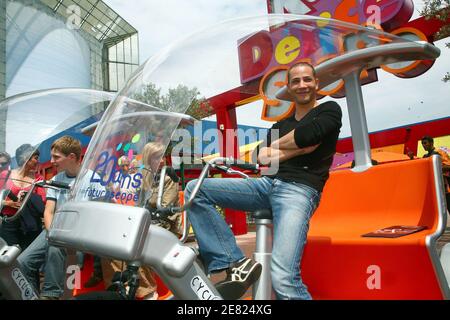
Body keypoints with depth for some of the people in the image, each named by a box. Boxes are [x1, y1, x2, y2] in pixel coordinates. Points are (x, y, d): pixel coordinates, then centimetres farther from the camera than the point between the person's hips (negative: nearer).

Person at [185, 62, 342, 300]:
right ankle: (235, 264, -16)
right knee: (195, 190, -8)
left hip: (300, 190, -6)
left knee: (283, 278, -27)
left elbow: (307, 134, -12)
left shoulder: (330, 110, 10)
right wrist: (298, 148, -3)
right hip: (267, 184, 7)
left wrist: (276, 145, 5)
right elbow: (262, 158, 10)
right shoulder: (280, 125, 26)